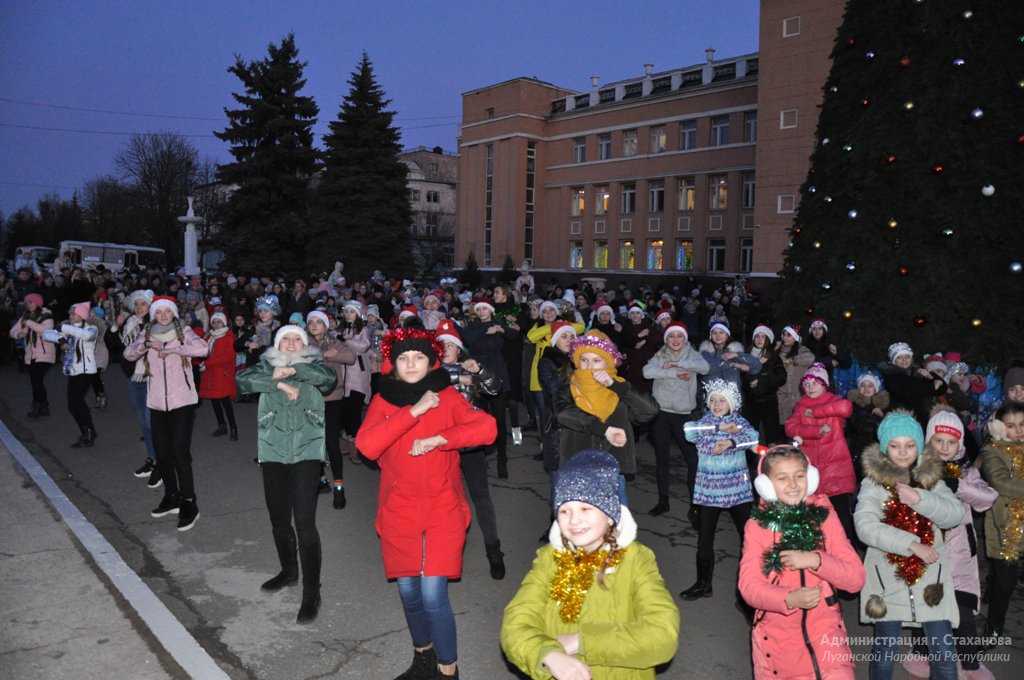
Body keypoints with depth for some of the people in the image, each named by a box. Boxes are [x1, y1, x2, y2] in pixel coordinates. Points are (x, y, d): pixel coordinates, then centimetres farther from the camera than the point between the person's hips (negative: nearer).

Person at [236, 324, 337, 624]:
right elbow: (243, 380, -9)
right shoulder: (266, 367, 11)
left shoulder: (313, 367, 8)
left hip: (306, 453, -3)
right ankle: (289, 570, 38)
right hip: (273, 453, 3)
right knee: (278, 519, 14)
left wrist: (293, 370, -16)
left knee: (305, 521, -10)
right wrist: (279, 384, -16)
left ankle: (311, 592, -2)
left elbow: (329, 377, -14)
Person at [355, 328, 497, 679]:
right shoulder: (382, 400, 3)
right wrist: (414, 411, -19)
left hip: (442, 511, -2)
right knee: (408, 591, 12)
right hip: (398, 512, 3)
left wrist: (436, 440, -22)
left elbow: (487, 428, -17)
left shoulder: (447, 397, -1)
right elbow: (366, 445, -16)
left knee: (433, 595, -9)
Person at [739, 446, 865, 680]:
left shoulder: (825, 517, -2)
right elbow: (749, 585, -12)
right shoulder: (757, 525, -6)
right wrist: (789, 599, -28)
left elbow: (856, 578, -5)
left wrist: (815, 560, -21)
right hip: (776, 635, 0)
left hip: (825, 631, 0)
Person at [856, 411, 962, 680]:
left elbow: (955, 514, -7)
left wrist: (920, 499, -22)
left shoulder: (930, 476, 4)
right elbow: (865, 526, -18)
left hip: (930, 577, 2)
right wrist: (911, 544, -24)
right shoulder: (873, 481, -6)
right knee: (885, 652, 7)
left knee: (945, 655, 5)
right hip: (888, 578, -2)